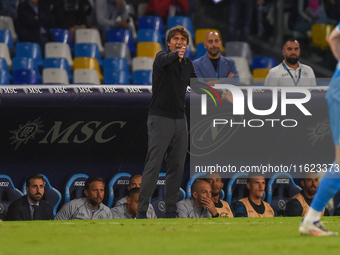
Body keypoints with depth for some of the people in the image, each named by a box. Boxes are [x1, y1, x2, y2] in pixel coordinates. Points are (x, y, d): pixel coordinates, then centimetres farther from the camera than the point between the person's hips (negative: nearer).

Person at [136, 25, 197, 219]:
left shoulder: (188, 64, 12)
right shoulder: (162, 57, -8)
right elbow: (165, 60, -33)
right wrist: (176, 55, -55)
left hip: (180, 119, 6)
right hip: (160, 118, -6)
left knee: (177, 166, 6)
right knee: (154, 165, -11)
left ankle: (171, 211, 13)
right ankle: (142, 211, -10)